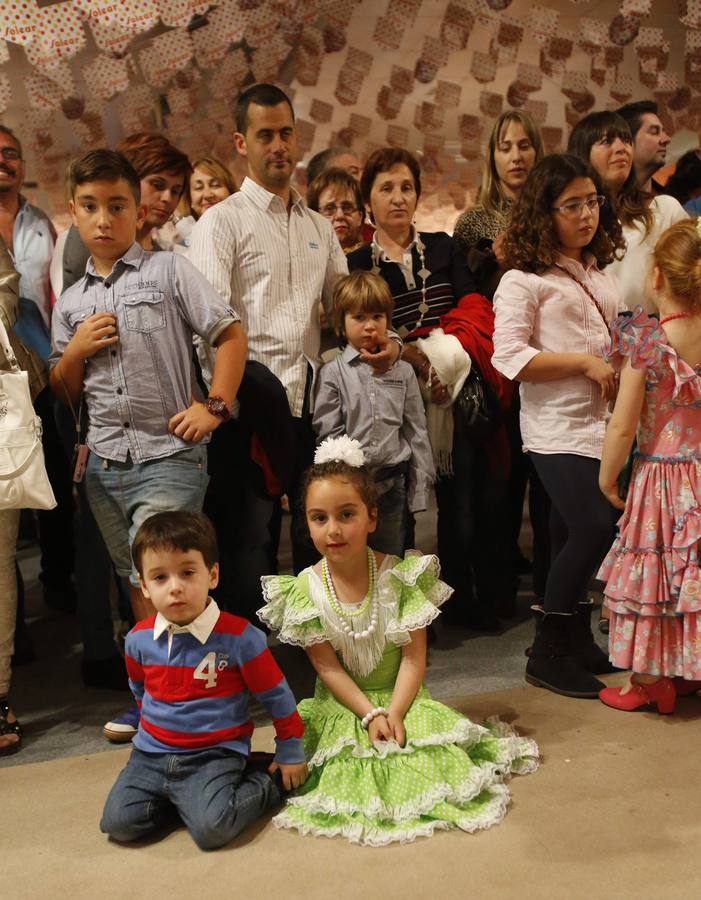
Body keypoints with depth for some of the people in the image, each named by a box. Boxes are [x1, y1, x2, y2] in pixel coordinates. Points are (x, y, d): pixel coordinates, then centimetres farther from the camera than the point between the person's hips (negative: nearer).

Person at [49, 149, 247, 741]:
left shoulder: (168, 272, -2)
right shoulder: (71, 303, 12)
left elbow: (231, 335, -3)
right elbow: (62, 395, 16)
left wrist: (215, 406, -12)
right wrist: (76, 350, -3)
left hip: (168, 455, -5)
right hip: (105, 463, 6)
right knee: (135, 584, 15)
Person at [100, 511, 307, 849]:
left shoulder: (238, 637, -14)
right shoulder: (139, 639, -1)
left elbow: (277, 697, -3)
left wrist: (290, 754, 4)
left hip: (214, 754, -4)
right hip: (151, 752, 4)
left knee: (211, 828, -26)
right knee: (117, 822, -14)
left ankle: (266, 783, 2)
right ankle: (177, 796, 11)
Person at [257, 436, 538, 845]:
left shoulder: (400, 577, -13)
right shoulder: (305, 589, -11)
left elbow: (414, 657, -11)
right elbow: (327, 666, -9)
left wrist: (394, 713, -22)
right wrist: (370, 715, -17)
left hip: (402, 697, 0)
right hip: (342, 705, 0)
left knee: (428, 753, -17)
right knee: (351, 766, -18)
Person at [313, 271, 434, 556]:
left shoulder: (403, 372, 8)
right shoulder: (333, 373, 0)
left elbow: (417, 431, 9)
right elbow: (328, 434, -3)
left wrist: (420, 489, 5)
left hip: (393, 486, 2)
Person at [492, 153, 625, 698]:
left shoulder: (599, 271, 16)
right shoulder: (523, 280, -6)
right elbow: (510, 357, -15)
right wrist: (584, 363, -16)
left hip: (604, 423, 7)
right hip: (558, 428, -7)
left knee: (574, 537, 12)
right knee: (593, 529, -15)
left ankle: (576, 642, 26)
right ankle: (548, 653, 0)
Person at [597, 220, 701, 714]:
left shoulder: (646, 340, -18)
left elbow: (623, 427, -16)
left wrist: (607, 476, -2)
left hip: (659, 474, -5)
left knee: (652, 574, 8)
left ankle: (648, 680, 21)